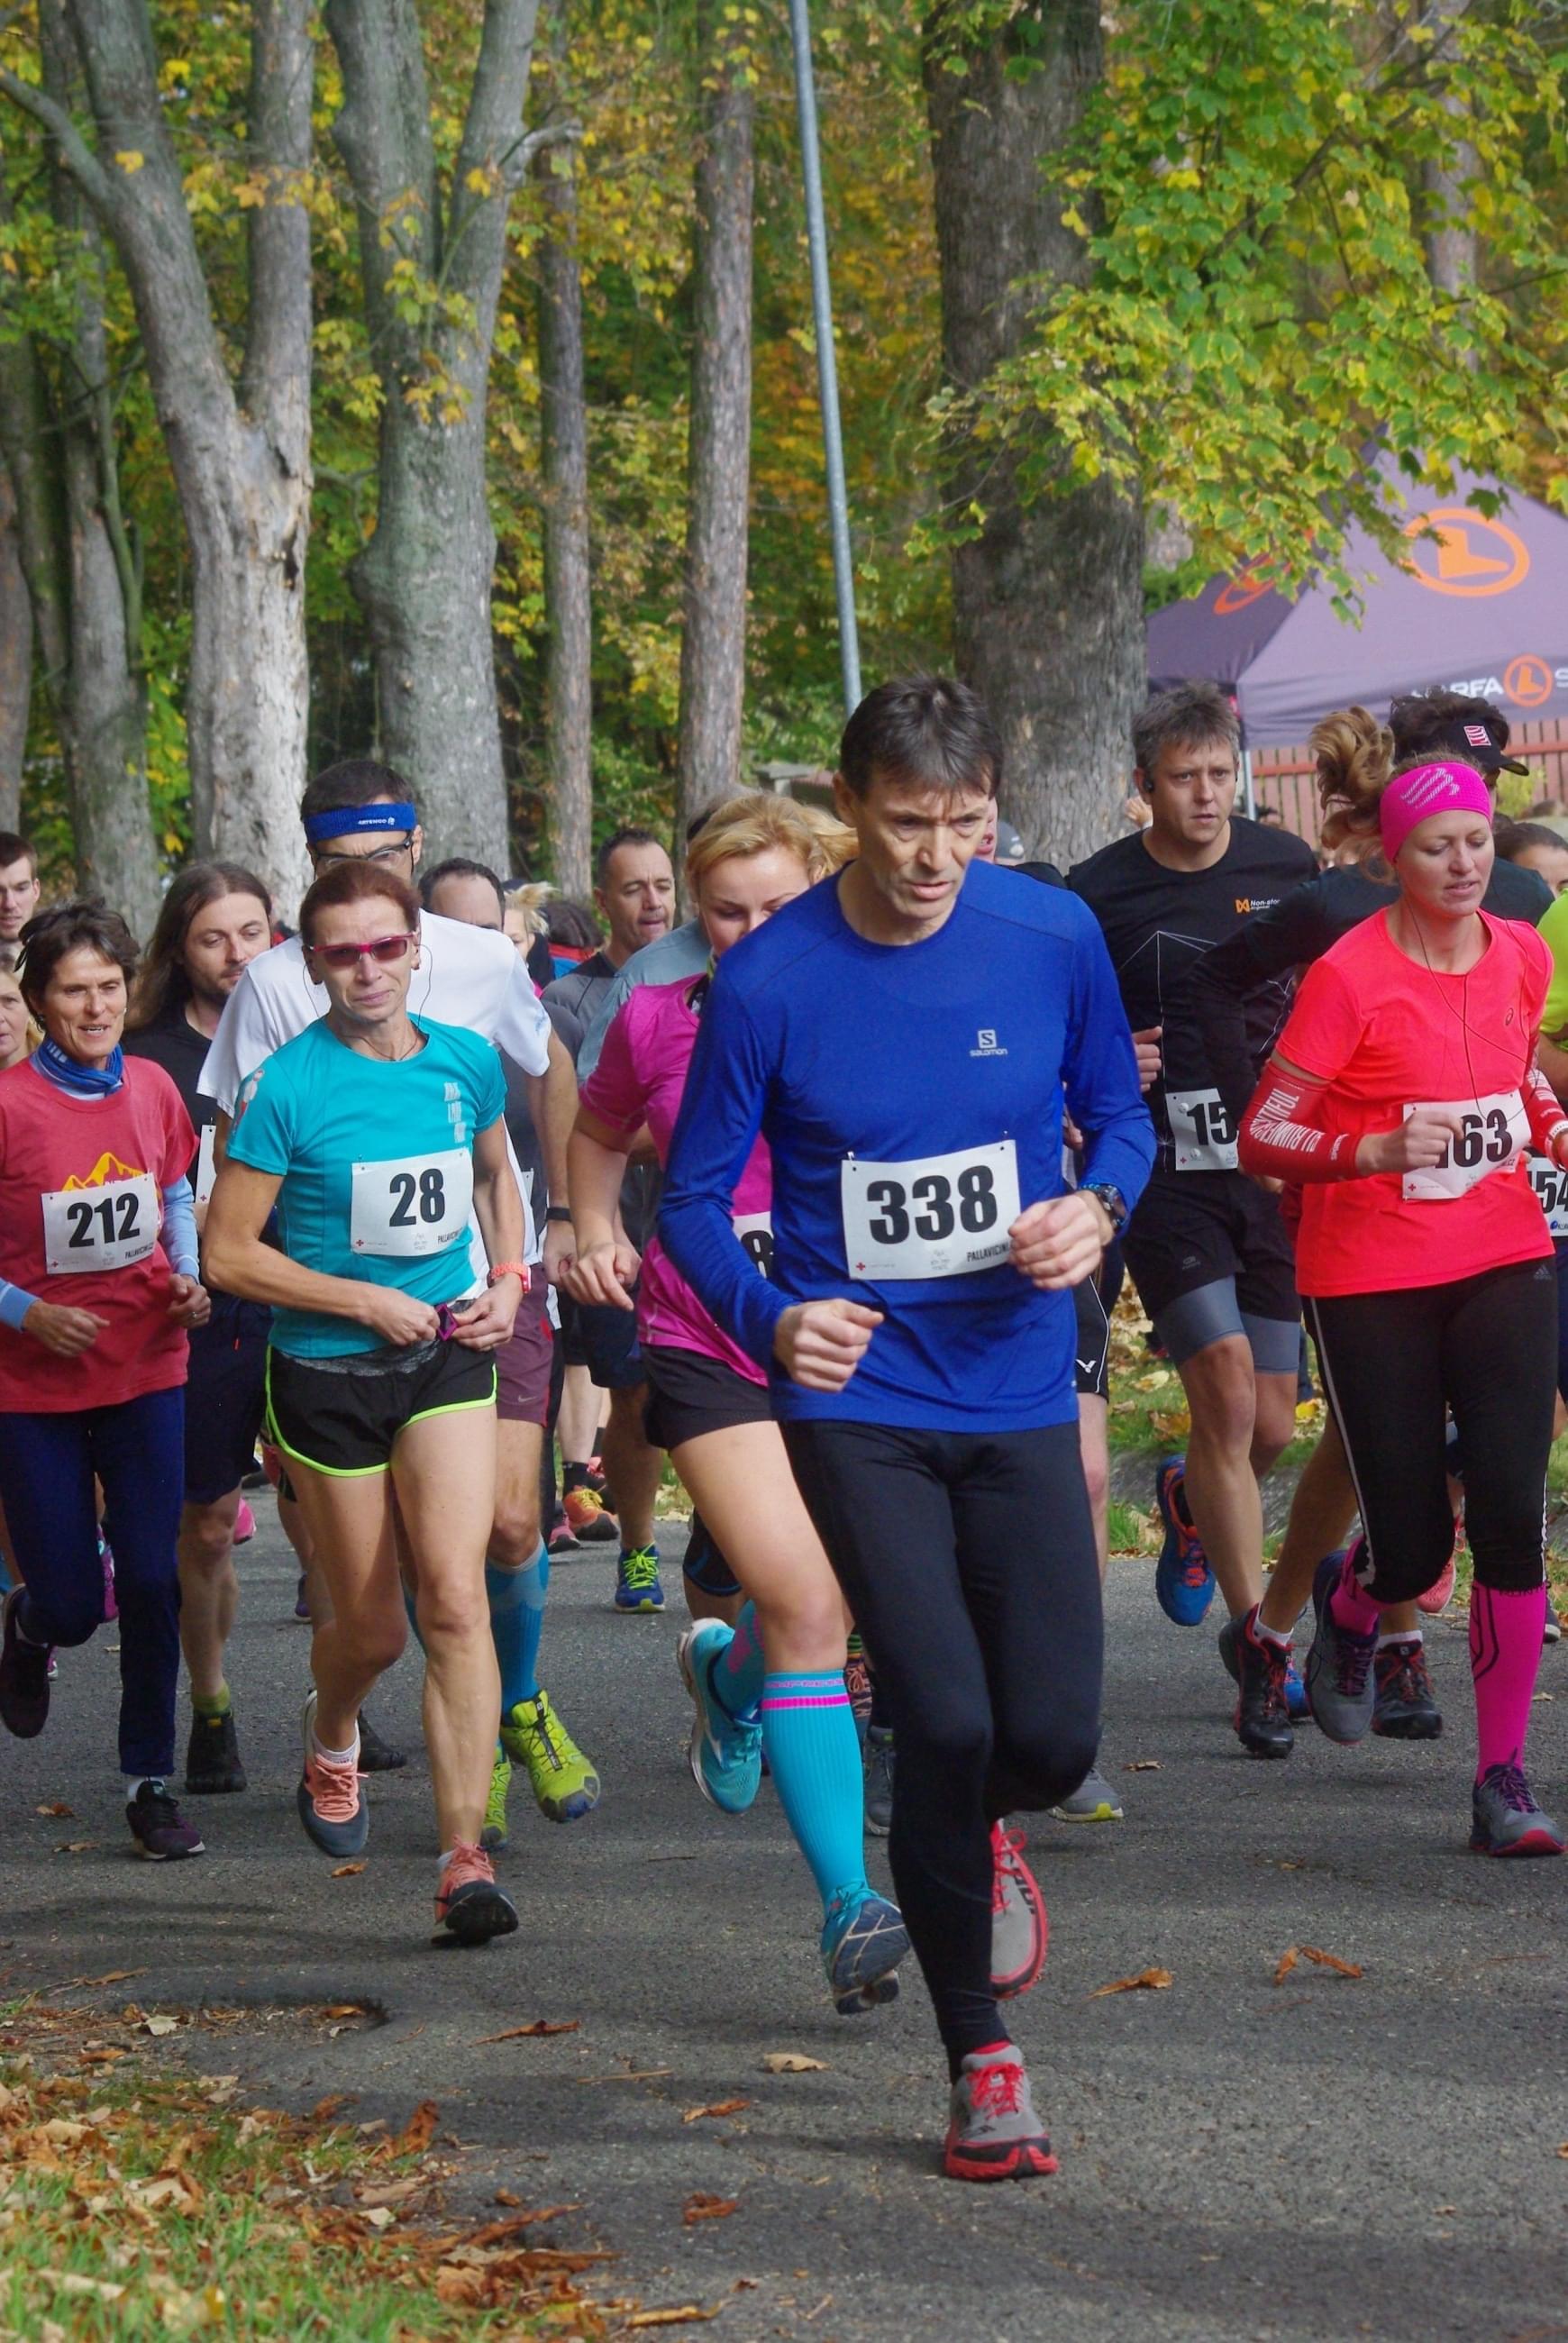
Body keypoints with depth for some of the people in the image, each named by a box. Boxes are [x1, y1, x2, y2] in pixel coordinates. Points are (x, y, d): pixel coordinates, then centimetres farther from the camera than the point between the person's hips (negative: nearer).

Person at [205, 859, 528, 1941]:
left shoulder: (467, 1063, 1)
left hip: (447, 1357, 2)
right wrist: (369, 1302, -14)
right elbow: (230, 1252, -10)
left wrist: (508, 1278, 5)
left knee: (454, 1597, -16)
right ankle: (331, 1740, 46)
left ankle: (466, 1859, -17)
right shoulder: (288, 1088, -13)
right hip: (327, 1374, -2)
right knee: (373, 1627, 8)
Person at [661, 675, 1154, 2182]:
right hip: (857, 1396, -2)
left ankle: (979, 1834, 36)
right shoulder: (770, 980, -10)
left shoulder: (1053, 939, -4)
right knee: (942, 1722, -11)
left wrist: (1099, 1206, -13)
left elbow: (1121, 1117, 10)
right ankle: (981, 2061, 7)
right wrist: (769, 1318, -21)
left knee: (1053, 1736, -4)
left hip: (1017, 1390, 2)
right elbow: (693, 1195, -2)